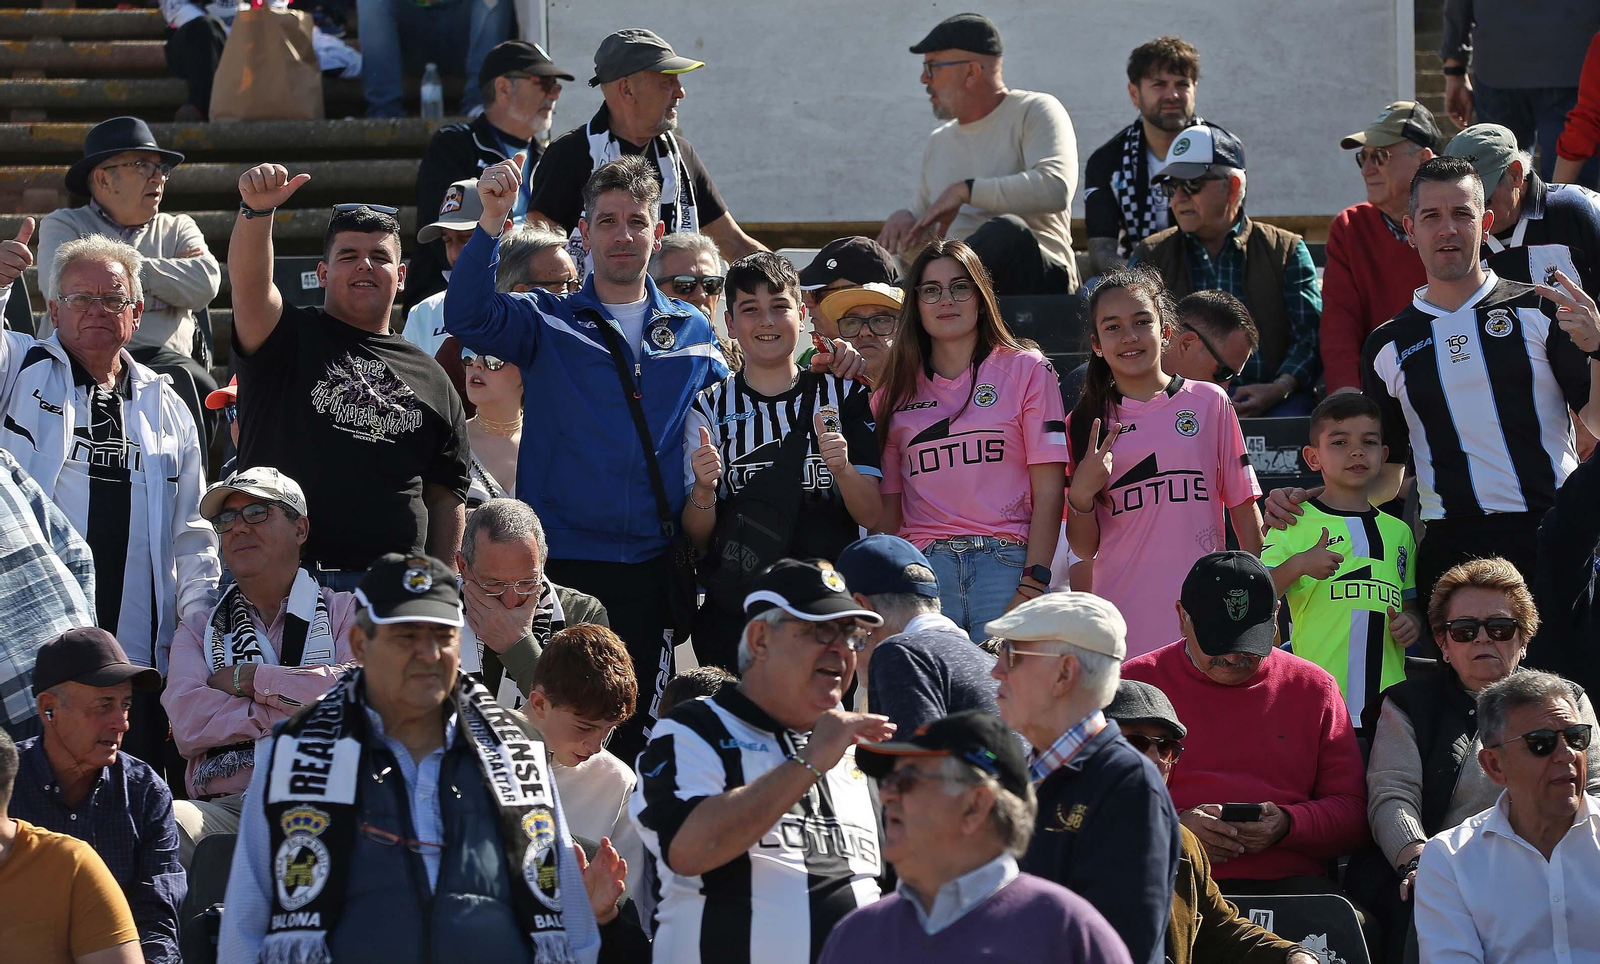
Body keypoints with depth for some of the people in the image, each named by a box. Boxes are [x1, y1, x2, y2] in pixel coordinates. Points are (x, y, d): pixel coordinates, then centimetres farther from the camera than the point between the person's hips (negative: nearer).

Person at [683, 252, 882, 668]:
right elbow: (696, 537, 4)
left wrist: (842, 469, -17)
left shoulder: (844, 396, 7)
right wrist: (704, 489, -17)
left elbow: (873, 516, 2)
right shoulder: (708, 409, 8)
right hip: (732, 614, 0)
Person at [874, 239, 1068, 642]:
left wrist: (1033, 585, -9)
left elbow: (1049, 491, 1)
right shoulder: (895, 392, 16)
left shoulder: (1026, 371, 8)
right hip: (923, 571, 2)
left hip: (1006, 566, -2)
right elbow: (888, 506, 14)